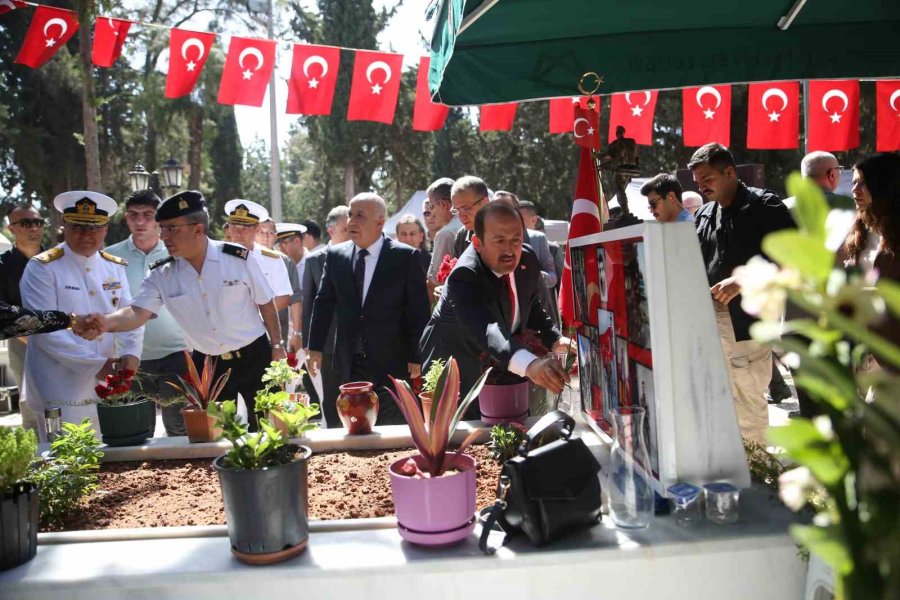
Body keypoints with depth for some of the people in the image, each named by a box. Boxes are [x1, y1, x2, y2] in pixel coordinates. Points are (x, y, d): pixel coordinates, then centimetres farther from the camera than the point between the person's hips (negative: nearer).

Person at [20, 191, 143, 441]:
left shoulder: (115, 267, 8)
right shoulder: (42, 268, -7)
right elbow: (45, 329, -13)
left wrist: (131, 353, -16)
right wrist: (94, 363, -17)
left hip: (109, 388, 5)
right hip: (60, 394, -5)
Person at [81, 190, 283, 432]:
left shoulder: (238, 258, -12)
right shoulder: (161, 275, -6)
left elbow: (266, 304, -3)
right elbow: (138, 313, -16)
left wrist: (277, 346, -1)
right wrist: (107, 321, -36)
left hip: (254, 358, -2)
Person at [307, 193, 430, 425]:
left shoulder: (406, 256, -6)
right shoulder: (336, 255, 5)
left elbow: (419, 310, -5)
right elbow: (324, 302, 10)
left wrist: (416, 356, -7)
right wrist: (315, 347, 6)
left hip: (391, 363, -3)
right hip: (350, 364, 4)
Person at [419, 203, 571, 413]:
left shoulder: (527, 260, -11)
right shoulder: (463, 276, -33)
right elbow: (485, 329, -51)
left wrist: (556, 339, -11)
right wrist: (530, 364, -68)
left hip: (502, 371, 7)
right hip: (456, 378, -6)